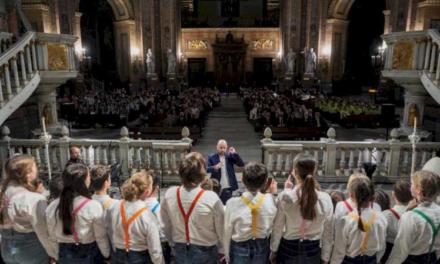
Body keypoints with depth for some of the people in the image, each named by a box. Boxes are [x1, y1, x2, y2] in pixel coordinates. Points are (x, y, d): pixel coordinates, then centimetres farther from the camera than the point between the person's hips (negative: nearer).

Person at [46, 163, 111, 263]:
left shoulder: (52, 207, -12)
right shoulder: (94, 206, -24)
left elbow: (53, 235, 1)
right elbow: (101, 237, -15)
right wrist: (107, 255, 2)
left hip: (65, 255, 4)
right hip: (89, 255, -3)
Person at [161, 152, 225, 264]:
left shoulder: (169, 195, -16)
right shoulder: (211, 198, -26)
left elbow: (166, 226, -1)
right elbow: (221, 229, -12)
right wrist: (222, 250, 7)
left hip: (180, 251, 3)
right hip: (205, 251, -3)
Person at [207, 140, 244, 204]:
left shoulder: (230, 156, 5)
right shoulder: (212, 158, 1)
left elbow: (241, 164, -4)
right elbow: (207, 169, -11)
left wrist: (235, 154, -15)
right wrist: (215, 167, -30)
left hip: (228, 188, 1)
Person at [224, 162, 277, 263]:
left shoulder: (232, 203, -21)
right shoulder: (269, 200, -18)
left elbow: (227, 232, -11)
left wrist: (227, 255, 7)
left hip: (239, 248, -1)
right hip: (262, 247, 1)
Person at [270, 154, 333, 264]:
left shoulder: (285, 197, -20)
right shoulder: (325, 199, -14)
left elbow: (278, 227, -10)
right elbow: (327, 233, -4)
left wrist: (274, 250, 6)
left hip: (288, 250, -1)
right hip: (312, 251, 2)